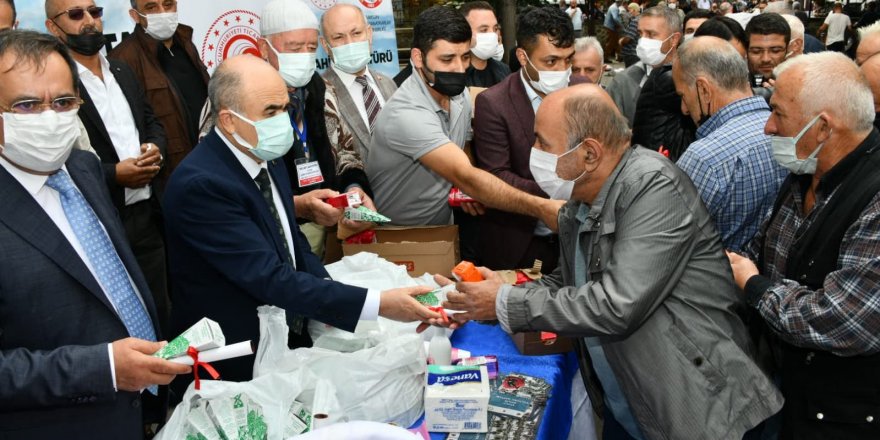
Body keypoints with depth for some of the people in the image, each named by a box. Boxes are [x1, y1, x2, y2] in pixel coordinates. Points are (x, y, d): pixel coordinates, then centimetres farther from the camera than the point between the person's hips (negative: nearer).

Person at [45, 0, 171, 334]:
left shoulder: (122, 72, 13)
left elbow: (152, 122, 21)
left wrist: (154, 147, -1)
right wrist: (114, 174, -18)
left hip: (147, 216, 7)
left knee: (159, 310, 16)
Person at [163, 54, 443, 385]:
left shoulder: (267, 158, 3)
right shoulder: (200, 185, -23)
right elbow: (270, 278, -27)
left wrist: (328, 300, -6)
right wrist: (378, 304, -28)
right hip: (239, 366, -7)